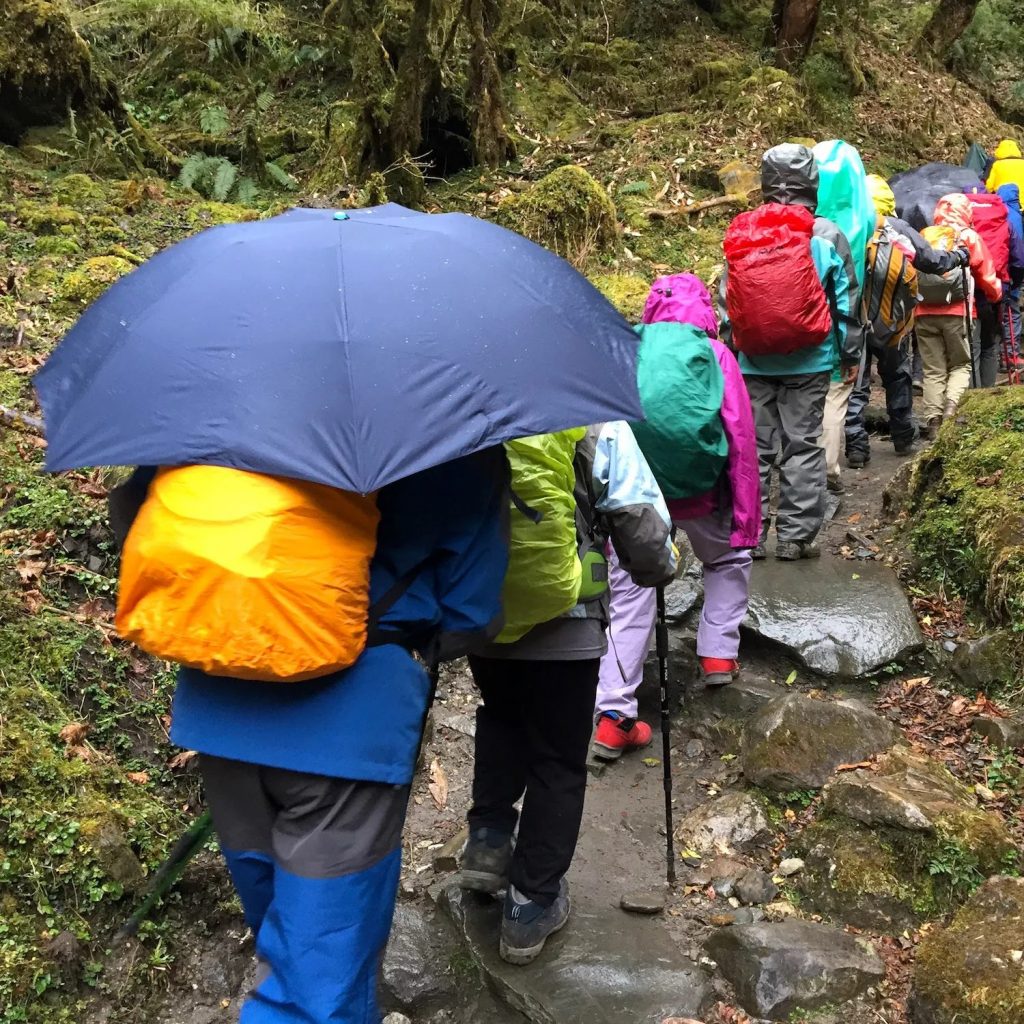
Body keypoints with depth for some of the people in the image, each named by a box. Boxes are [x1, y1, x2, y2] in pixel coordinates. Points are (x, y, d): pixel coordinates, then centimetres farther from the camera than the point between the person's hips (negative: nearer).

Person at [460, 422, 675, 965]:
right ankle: (533, 903, 19)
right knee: (557, 761, 13)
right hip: (565, 624, -3)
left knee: (501, 716, 31)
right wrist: (658, 570, 11)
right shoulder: (599, 427, -12)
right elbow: (642, 527, -11)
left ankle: (488, 838, 20)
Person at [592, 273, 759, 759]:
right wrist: (747, 521, 4)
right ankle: (719, 655, 23)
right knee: (729, 559, 29)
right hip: (697, 490, -1)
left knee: (628, 595, 6)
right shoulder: (715, 355, 4)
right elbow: (740, 438, 0)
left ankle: (614, 715, -2)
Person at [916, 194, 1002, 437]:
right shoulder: (970, 237, 3)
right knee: (961, 365, 12)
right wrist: (996, 294, 25)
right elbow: (986, 276, 6)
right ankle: (951, 406, -13)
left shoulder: (924, 237, 8)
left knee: (933, 370, 7)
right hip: (957, 312, -2)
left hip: (925, 312, 2)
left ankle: (933, 422, -3)